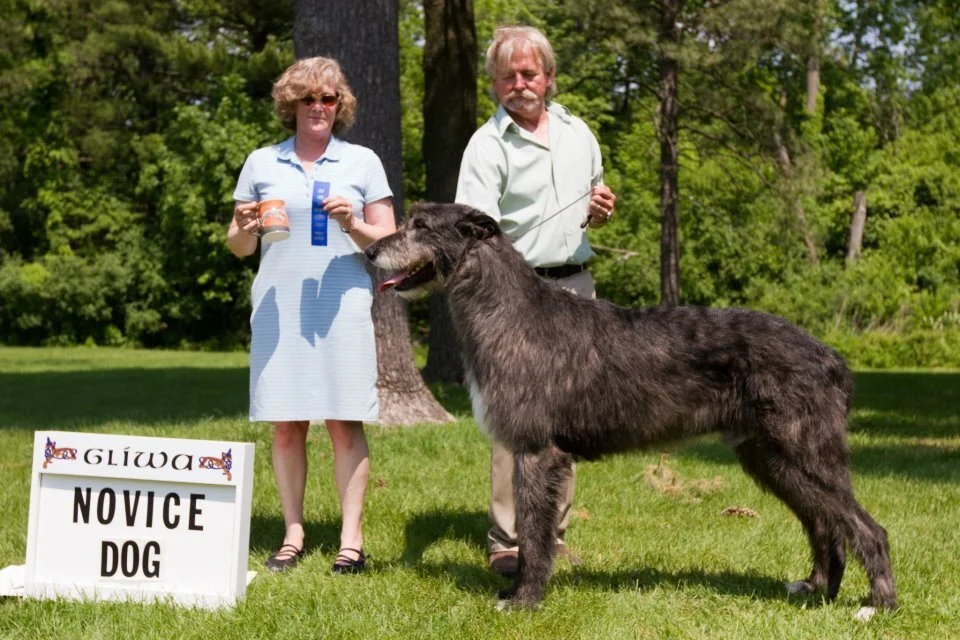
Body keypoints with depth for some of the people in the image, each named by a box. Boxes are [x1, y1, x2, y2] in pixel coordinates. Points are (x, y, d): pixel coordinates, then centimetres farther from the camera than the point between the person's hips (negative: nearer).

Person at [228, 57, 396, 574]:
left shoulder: (362, 162, 9)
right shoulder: (261, 163, 12)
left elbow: (388, 241, 7)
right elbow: (237, 246, 15)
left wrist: (353, 225, -12)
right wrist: (245, 228, -8)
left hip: (343, 306, -1)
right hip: (278, 308, 2)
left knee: (345, 422, -3)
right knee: (285, 425, 1)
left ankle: (351, 539, 1)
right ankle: (292, 535, 9)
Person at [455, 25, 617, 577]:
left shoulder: (578, 133, 13)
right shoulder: (488, 144, -5)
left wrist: (602, 211, 2)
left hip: (577, 286, 6)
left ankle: (553, 537, 15)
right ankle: (507, 543, -6)